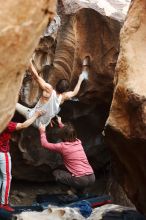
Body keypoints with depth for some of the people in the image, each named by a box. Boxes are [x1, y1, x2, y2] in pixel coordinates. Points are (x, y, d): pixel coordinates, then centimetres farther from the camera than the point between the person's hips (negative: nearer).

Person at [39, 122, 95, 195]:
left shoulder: (62, 146, -4)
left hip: (81, 180, -6)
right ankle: (80, 189, 20)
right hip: (92, 178, 6)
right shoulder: (78, 142, 12)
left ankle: (75, 189, 7)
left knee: (56, 173, 16)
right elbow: (69, 133, 36)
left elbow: (45, 144, 9)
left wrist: (42, 132, 23)